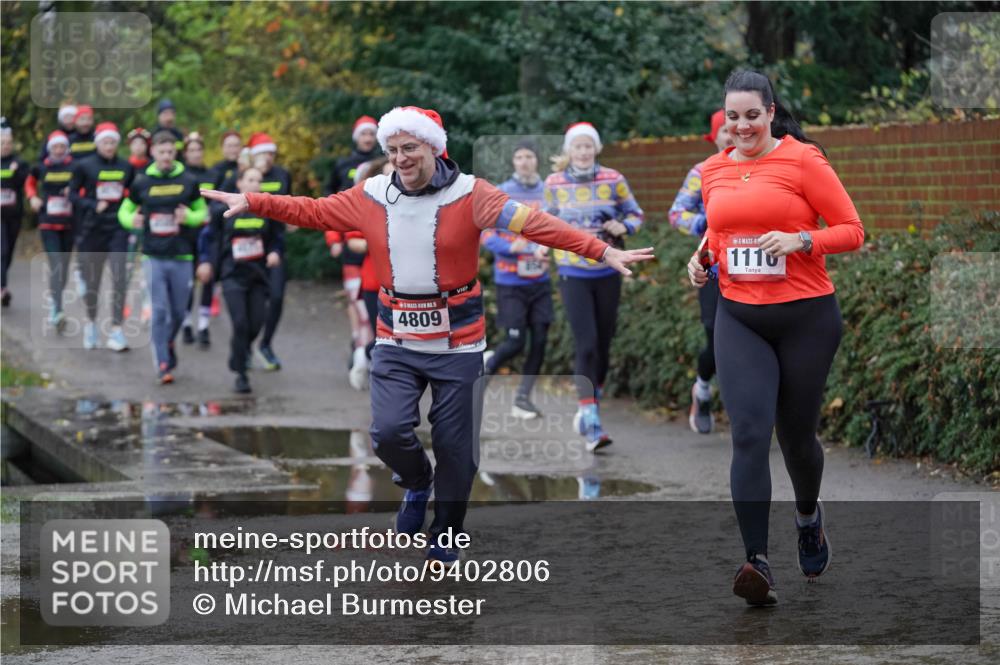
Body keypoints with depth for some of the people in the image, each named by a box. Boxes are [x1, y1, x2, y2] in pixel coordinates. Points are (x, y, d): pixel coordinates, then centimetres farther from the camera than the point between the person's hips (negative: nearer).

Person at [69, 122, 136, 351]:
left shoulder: (126, 167, 6)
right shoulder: (84, 166, -2)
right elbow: (73, 194, -1)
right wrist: (93, 206, -14)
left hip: (118, 229, 1)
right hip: (92, 229, -1)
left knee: (119, 278, -12)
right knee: (92, 279, 9)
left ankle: (116, 330, -12)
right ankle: (91, 322, 32)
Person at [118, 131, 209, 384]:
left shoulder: (188, 182, 3)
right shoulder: (142, 183, 3)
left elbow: (203, 213, 11)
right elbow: (124, 211, 14)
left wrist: (189, 217, -11)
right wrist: (131, 220, -9)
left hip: (182, 257, 1)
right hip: (154, 256, -1)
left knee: (178, 312, 8)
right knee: (159, 311, -7)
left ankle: (168, 343, 38)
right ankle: (163, 364, -2)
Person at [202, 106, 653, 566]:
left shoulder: (468, 195, -11)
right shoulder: (371, 197, -1)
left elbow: (534, 223, -21)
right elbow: (311, 211, 10)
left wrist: (602, 252, -29)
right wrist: (249, 202, 6)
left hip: (457, 344, -2)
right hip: (396, 343, 2)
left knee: (455, 448, 5)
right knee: (389, 431, -14)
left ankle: (445, 542, 25)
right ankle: (416, 483, 22)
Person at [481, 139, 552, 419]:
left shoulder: (548, 193, 4)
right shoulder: (501, 194, -5)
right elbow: (487, 235, -7)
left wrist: (547, 247, -12)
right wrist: (510, 247, -24)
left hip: (539, 280, 3)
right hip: (510, 280, -3)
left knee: (539, 340, 1)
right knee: (515, 342, -5)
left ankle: (523, 398, 13)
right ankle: (487, 366, 25)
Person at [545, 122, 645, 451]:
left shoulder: (613, 180, -3)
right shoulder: (554, 184, -1)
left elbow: (636, 214, 6)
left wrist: (623, 227, -13)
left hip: (607, 273, 2)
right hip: (573, 275, -2)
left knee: (603, 346, 11)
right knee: (587, 346, -12)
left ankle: (589, 407, 34)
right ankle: (592, 425, -14)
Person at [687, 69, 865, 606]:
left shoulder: (802, 160, -6)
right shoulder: (713, 171, 9)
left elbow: (851, 230, -5)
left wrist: (800, 241, -21)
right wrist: (702, 258, 6)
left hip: (806, 317, -3)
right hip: (739, 317, 3)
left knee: (796, 435, 11)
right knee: (749, 433, -13)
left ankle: (808, 516, 44)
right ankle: (758, 563, -18)